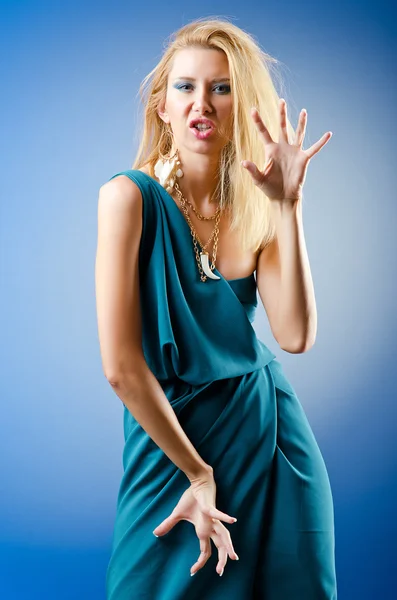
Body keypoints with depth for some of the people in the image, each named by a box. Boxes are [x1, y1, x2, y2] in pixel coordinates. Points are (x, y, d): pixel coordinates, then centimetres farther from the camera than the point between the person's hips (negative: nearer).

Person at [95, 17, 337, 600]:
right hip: (170, 438, -4)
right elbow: (121, 365, -18)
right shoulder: (131, 196, -14)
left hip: (273, 440, 5)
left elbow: (296, 335, -12)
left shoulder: (253, 209, 1)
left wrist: (288, 206, -18)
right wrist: (197, 472, -11)